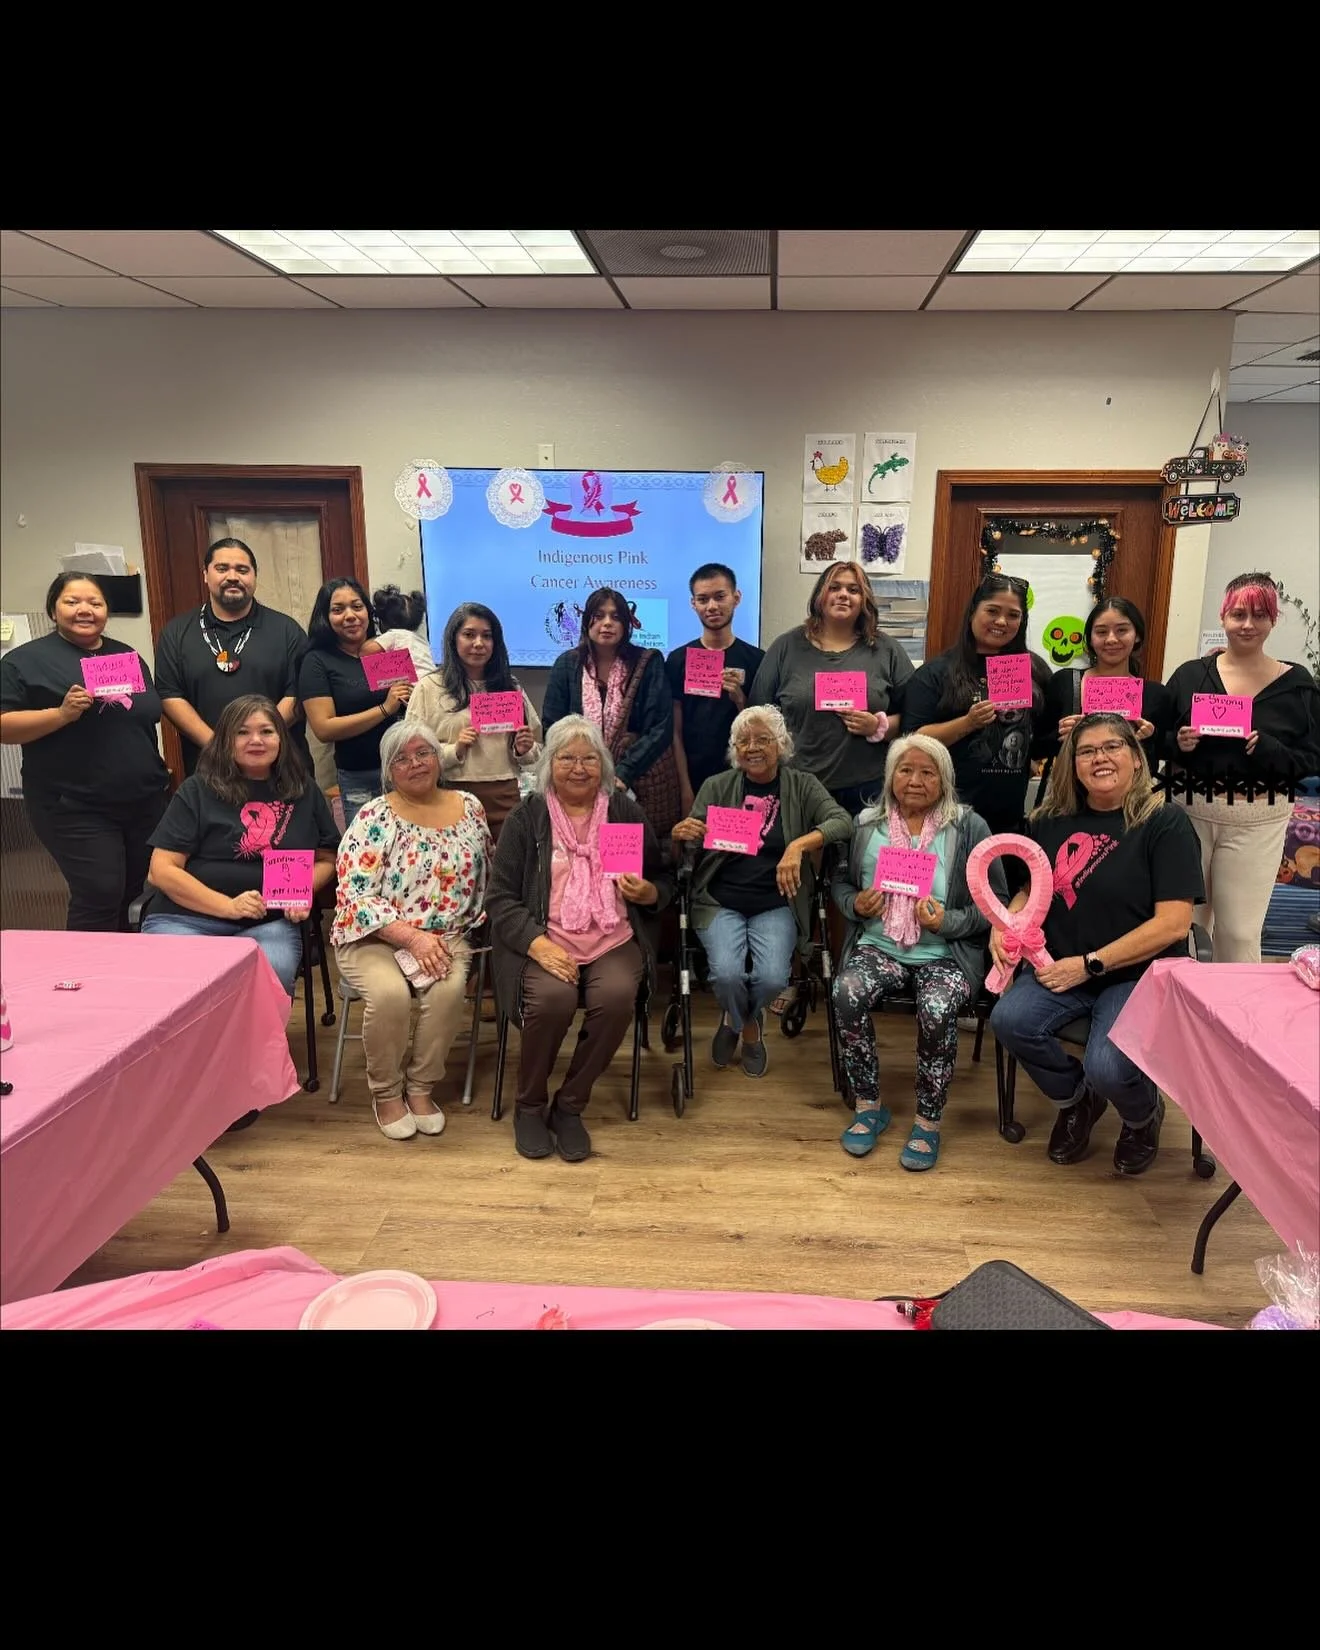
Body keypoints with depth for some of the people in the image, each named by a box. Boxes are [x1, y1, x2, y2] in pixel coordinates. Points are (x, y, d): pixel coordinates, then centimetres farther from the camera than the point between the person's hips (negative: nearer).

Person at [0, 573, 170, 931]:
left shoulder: (127, 656, 14)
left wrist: (160, 777, 10)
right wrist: (62, 713, -23)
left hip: (147, 801, 5)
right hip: (76, 809, -5)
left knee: (134, 893, 12)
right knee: (100, 897, -8)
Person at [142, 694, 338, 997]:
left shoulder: (305, 791, 14)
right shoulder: (197, 791, 6)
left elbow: (326, 859, 22)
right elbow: (162, 871, 1)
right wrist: (227, 906, -12)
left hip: (270, 923, 1)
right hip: (186, 917, -1)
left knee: (273, 974, -33)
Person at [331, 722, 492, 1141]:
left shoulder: (470, 809, 5)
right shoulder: (374, 818, -7)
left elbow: (485, 879, 14)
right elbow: (354, 894, -13)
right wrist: (413, 937, -23)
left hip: (445, 937, 3)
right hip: (375, 938, -2)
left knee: (449, 988, -29)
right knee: (390, 992, -32)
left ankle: (420, 1087, -4)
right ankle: (386, 1092, -5)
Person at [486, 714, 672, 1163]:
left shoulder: (626, 813, 11)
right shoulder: (526, 818, 6)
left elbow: (663, 884, 18)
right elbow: (501, 898, 0)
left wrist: (646, 892, -7)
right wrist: (539, 945, -16)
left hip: (614, 940, 2)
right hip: (545, 940, -1)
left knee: (616, 998, -30)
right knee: (552, 999, -32)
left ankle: (569, 1107, -6)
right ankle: (529, 1106, -3)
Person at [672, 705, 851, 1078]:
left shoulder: (802, 785, 4)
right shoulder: (717, 787, 5)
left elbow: (842, 822, -11)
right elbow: (686, 847, 3)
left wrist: (799, 845, -28)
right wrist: (680, 834, -22)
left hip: (776, 904, 0)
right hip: (720, 901, 0)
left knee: (773, 978, -23)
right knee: (727, 974, -25)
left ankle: (738, 1020, 18)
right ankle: (748, 1027, 15)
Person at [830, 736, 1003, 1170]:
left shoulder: (970, 828, 3)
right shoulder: (866, 824, 10)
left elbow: (997, 902, 2)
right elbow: (839, 881, 18)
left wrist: (948, 922, -14)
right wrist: (855, 904, -5)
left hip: (946, 954, -2)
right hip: (878, 946, 2)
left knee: (936, 1011, -33)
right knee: (847, 995, -29)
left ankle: (928, 1121, -10)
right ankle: (868, 1106, -7)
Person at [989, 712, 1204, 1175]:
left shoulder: (1165, 824, -8)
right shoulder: (1052, 821, 6)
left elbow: (1173, 924, -14)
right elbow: (1030, 889, 20)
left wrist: (1089, 964, -17)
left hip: (1139, 973, -4)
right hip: (1061, 967, 4)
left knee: (1106, 1067, -28)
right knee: (1008, 1019, -24)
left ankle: (1144, 1116, 14)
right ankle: (1076, 1101, 10)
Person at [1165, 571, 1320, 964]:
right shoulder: (1189, 675, 3)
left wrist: (1266, 749, -18)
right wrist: (1179, 743, -16)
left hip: (1257, 821, -1)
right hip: (1188, 812, 1)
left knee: (1239, 933, 1)